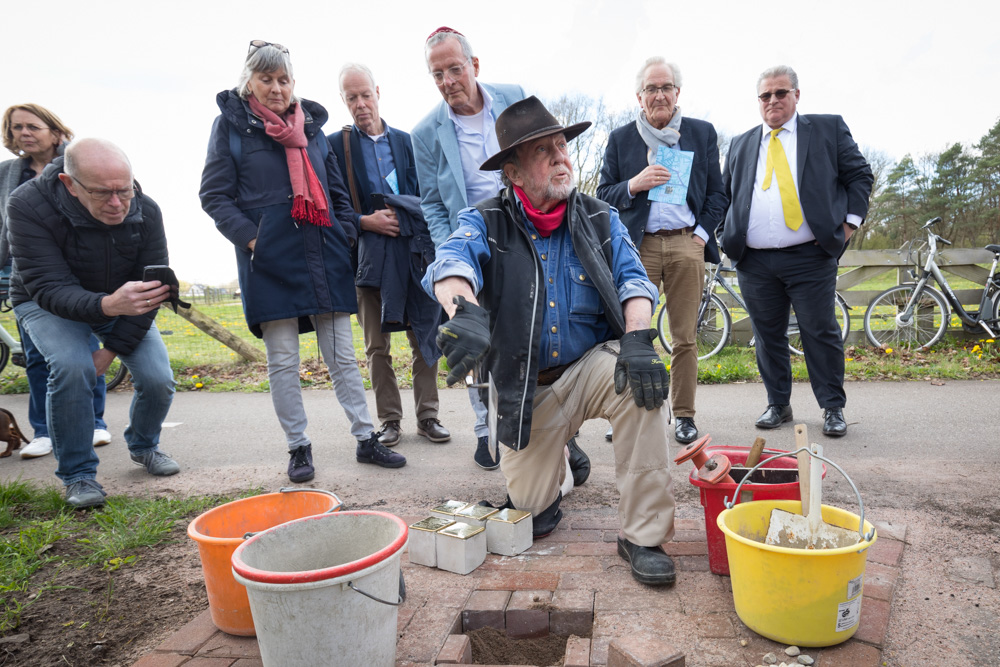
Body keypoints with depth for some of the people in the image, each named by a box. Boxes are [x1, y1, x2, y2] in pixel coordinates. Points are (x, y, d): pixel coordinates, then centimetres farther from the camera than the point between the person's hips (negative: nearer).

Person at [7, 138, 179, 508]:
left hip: (125, 303, 2)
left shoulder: (146, 211, -22)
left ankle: (143, 446, 21)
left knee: (159, 380, -14)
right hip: (47, 302, -2)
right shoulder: (28, 206, -30)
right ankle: (78, 475, -8)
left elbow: (152, 291, -15)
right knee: (71, 367, -30)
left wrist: (112, 350, -17)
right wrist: (107, 305, -55)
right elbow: (48, 288, -34)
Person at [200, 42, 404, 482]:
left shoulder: (311, 123, 14)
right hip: (270, 261, -3)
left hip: (323, 257, 3)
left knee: (342, 356, 6)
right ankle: (298, 448, 16)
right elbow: (214, 195, 0)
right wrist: (250, 238, -12)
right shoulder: (232, 124, 4)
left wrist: (346, 234, 7)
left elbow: (336, 189, 20)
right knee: (283, 360, 3)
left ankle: (366, 439, 15)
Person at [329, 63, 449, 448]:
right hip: (369, 255, -1)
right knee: (376, 346, 4)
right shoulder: (335, 145, 6)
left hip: (414, 251, 2)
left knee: (425, 338, 3)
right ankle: (389, 420, 16)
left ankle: (427, 416, 14)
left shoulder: (406, 141, 13)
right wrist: (365, 221, -13)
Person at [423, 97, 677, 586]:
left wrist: (638, 339, -25)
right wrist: (465, 313, -48)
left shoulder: (600, 220, 4)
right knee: (531, 514, 3)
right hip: (526, 390, 0)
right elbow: (451, 263, -25)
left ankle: (643, 535, -19)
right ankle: (553, 455, 39)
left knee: (642, 378, -33)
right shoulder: (486, 224, -5)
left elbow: (633, 279, -4)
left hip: (591, 367, 1)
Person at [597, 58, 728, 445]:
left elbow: (718, 192, 15)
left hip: (687, 243, 1)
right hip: (638, 246, 0)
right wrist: (634, 184, -9)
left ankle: (683, 415, 13)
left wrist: (703, 232, 1)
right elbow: (603, 195, 10)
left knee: (685, 337, 2)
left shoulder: (703, 133, 14)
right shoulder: (620, 139, 11)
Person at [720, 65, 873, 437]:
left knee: (821, 333, 0)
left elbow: (860, 174, 9)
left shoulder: (828, 129, 10)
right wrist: (728, 236, 6)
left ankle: (833, 408, 14)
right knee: (768, 336, 7)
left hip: (810, 257, -2)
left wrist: (849, 222, -2)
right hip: (754, 263, 3)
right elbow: (724, 194, 20)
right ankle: (778, 405, 20)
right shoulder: (741, 145, 18)